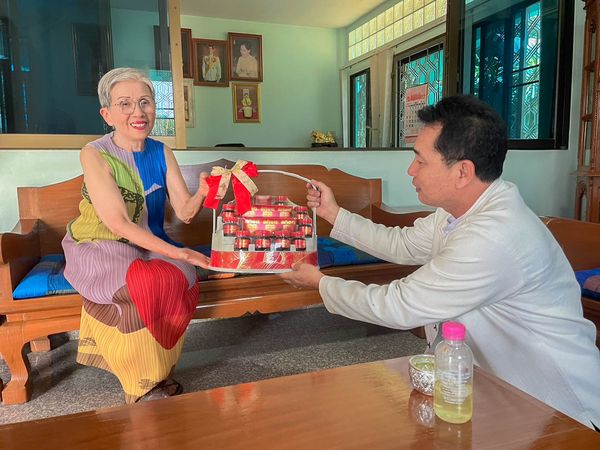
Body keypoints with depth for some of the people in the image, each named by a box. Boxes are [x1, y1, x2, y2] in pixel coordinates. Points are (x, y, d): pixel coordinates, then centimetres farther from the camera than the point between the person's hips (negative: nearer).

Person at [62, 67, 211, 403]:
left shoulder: (161, 153, 1)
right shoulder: (95, 155, -13)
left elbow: (184, 212, -6)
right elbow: (117, 224, -22)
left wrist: (202, 195, -29)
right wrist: (178, 253, -30)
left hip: (150, 248, 4)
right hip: (99, 248, -4)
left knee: (182, 277, -26)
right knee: (146, 282, -32)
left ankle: (157, 371, -5)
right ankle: (144, 387, -12)